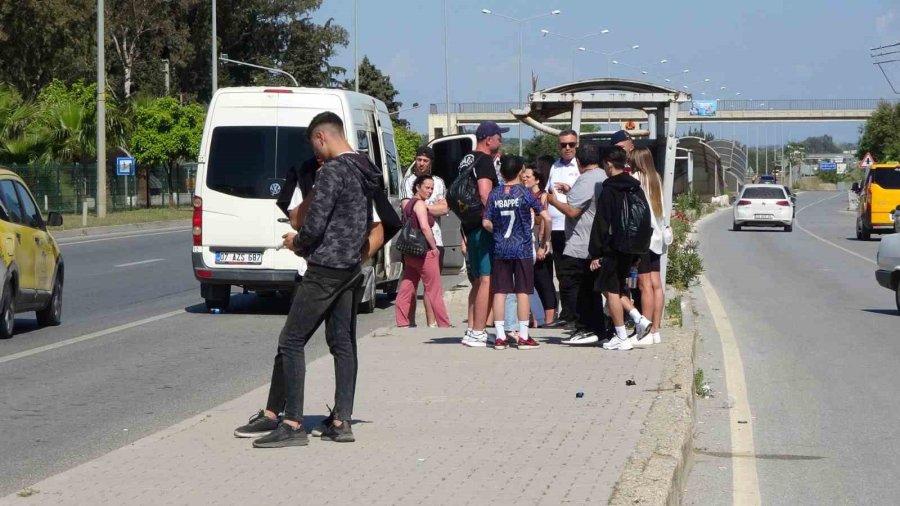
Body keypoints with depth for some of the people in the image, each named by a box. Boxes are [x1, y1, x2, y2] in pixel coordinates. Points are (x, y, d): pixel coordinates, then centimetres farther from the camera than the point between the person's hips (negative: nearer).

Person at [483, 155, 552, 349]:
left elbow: (486, 223, -2)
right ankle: (523, 337, 3)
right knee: (522, 292, 2)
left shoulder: (494, 194, 0)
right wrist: (545, 241, 3)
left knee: (499, 292, 5)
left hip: (500, 250, 2)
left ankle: (500, 337, 5)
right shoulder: (525, 193, -5)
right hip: (523, 249, -2)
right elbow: (546, 217, -9)